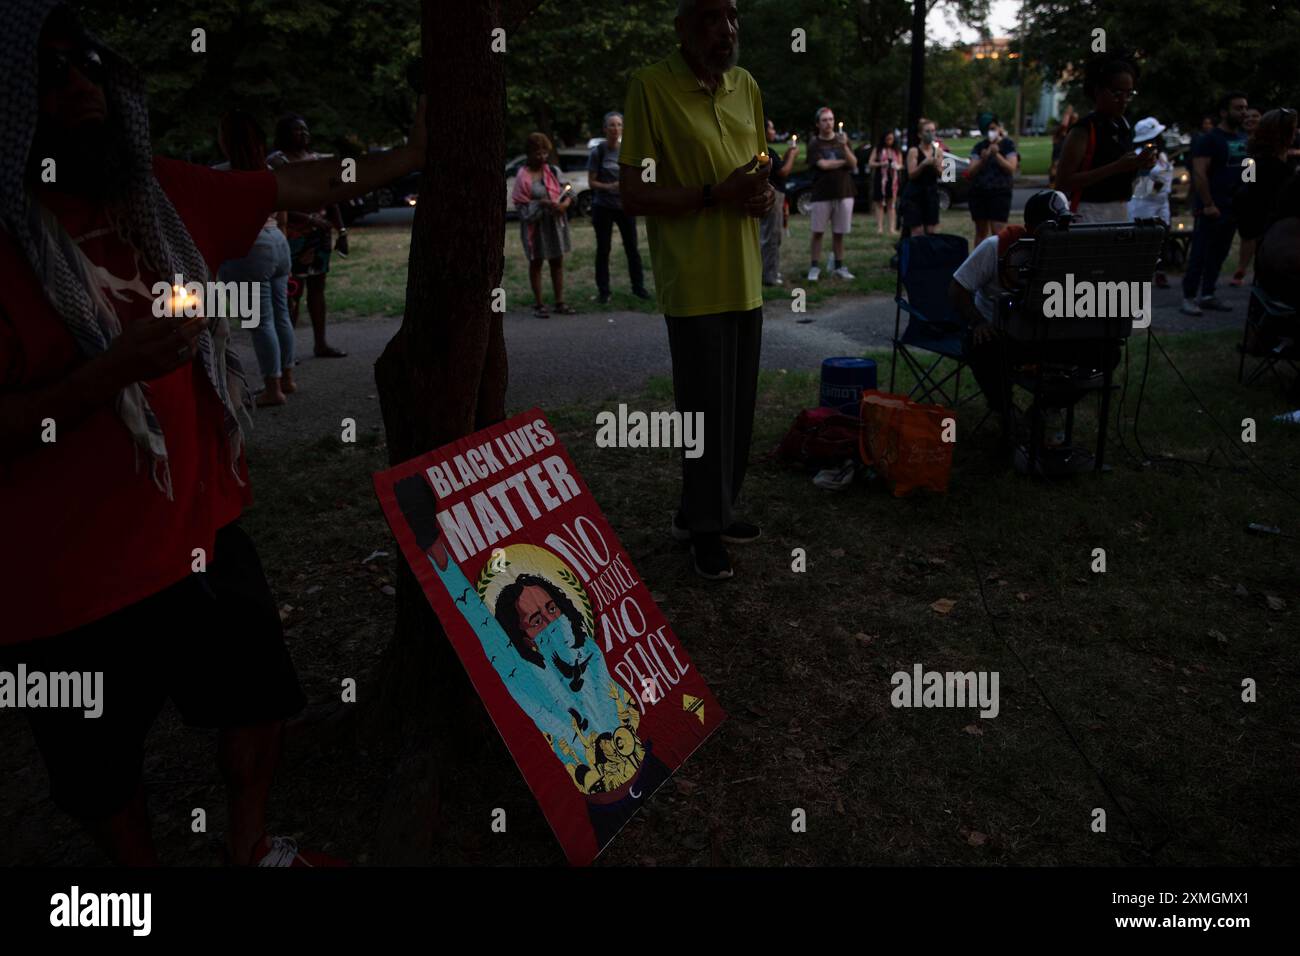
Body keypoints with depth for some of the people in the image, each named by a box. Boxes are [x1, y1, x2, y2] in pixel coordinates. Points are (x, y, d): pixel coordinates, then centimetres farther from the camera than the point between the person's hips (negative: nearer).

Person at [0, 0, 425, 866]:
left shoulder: (155, 190, 2)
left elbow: (296, 188, 14)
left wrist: (406, 158, 21)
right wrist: (109, 372, -31)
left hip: (203, 531, 7)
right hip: (72, 575, -6)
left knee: (261, 697, 22)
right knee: (103, 764, 15)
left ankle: (250, 847, 47)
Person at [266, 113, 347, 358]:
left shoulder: (319, 160, 13)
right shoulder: (276, 161, -6)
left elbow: (330, 200, 15)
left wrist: (342, 231, 9)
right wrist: (309, 219, -23)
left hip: (320, 234, 6)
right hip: (292, 236, -6)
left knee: (317, 287, 10)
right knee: (292, 291, -8)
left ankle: (321, 343, 17)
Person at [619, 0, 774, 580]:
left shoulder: (746, 86, 11)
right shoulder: (651, 87, -9)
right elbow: (633, 195, -12)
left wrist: (765, 194, -1)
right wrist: (716, 194, -21)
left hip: (745, 280, 7)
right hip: (693, 283, -7)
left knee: (739, 406, 13)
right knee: (705, 408, -1)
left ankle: (713, 509, 31)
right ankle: (705, 528, 16)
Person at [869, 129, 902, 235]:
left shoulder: (897, 151, 9)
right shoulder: (878, 149, 4)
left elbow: (901, 164, 10)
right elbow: (871, 163, 1)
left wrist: (897, 166, -13)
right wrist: (881, 164, -15)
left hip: (893, 179, 1)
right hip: (880, 178, -1)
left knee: (891, 204, 1)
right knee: (880, 204, 1)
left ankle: (892, 228, -1)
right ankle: (880, 228, 1)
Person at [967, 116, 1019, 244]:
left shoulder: (1008, 144, 2)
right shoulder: (979, 147, 9)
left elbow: (1011, 168, -7)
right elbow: (970, 172, 3)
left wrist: (997, 154, -17)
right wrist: (982, 160, -14)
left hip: (1000, 192, -3)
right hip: (978, 193, 3)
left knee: (998, 232, -13)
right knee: (981, 232, 9)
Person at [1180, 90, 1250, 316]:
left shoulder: (1244, 139, 15)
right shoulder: (1209, 139, -8)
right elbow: (1199, 174, -16)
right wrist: (1208, 204, -19)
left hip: (1233, 208, 7)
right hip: (1212, 209, -7)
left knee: (1219, 254, 10)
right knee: (1200, 254, -6)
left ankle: (1208, 295, 17)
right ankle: (1189, 297, -1)